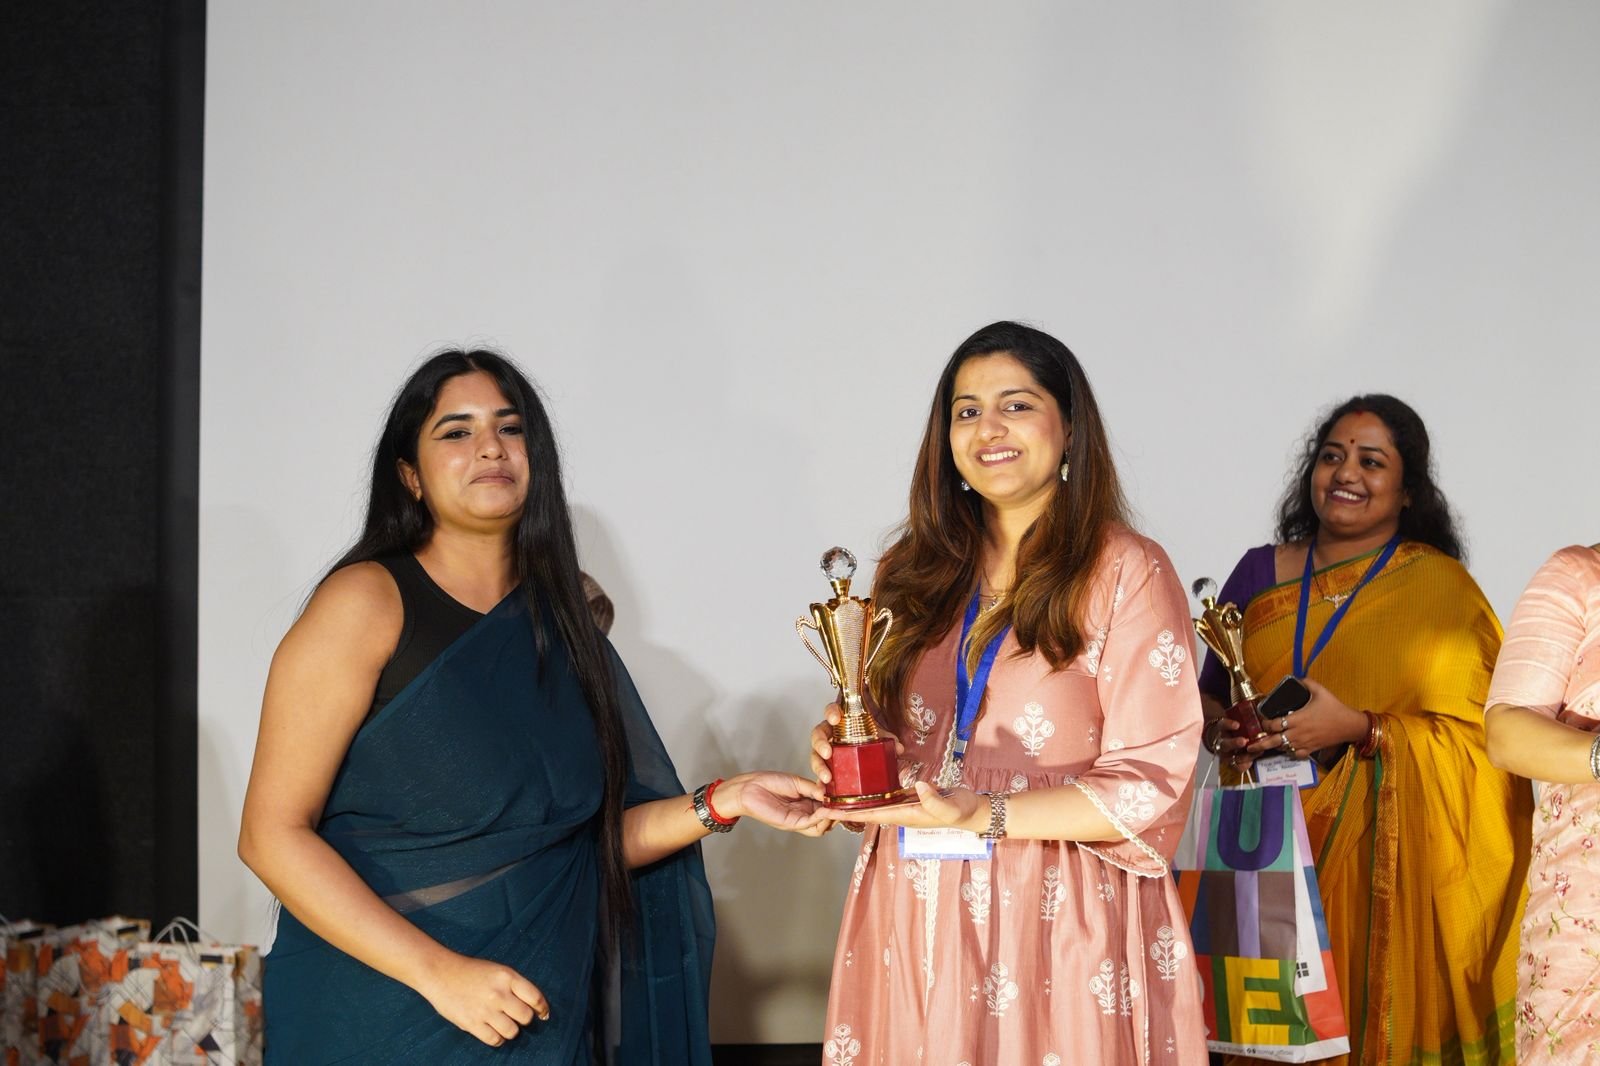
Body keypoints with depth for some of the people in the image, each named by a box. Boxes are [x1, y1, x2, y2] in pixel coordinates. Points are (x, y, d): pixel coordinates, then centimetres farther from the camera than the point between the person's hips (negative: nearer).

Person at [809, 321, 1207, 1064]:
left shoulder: (1128, 573, -5)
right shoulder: (916, 571, 10)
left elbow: (1149, 784, -10)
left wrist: (982, 816, -20)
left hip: (1056, 927, -4)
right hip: (912, 926, 4)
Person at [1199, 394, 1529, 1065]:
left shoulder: (1439, 585, -1)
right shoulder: (1260, 572, 9)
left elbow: (1481, 736, -7)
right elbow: (1208, 693, 18)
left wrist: (1359, 728, -17)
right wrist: (1220, 731, -4)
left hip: (1382, 858, -3)